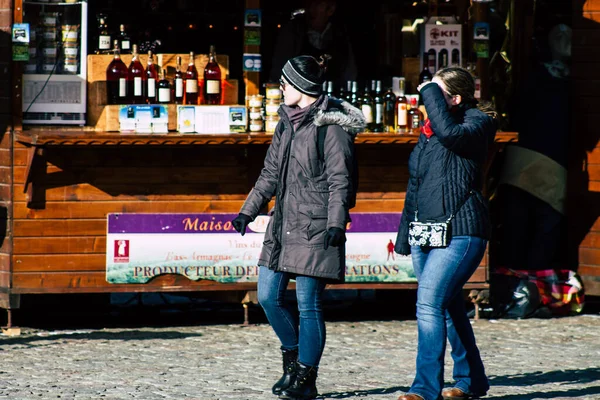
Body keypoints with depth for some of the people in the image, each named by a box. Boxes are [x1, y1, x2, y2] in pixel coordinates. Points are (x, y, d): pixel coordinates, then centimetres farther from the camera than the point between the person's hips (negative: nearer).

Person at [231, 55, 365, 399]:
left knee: (308, 304, -5)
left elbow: (339, 181, -13)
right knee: (269, 296, 6)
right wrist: (248, 212, 20)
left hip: (315, 228, -8)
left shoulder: (331, 127, -10)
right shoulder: (287, 123, 14)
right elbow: (271, 173, 22)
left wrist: (336, 223, -22)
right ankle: (294, 357, 25)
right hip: (284, 224, 8)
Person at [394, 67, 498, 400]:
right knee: (447, 306, 15)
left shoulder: (476, 122, -6)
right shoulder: (428, 130, 16)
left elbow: (451, 133, -31)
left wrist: (431, 93, -18)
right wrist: (405, 234, 22)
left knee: (429, 303, -19)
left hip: (459, 232, -9)